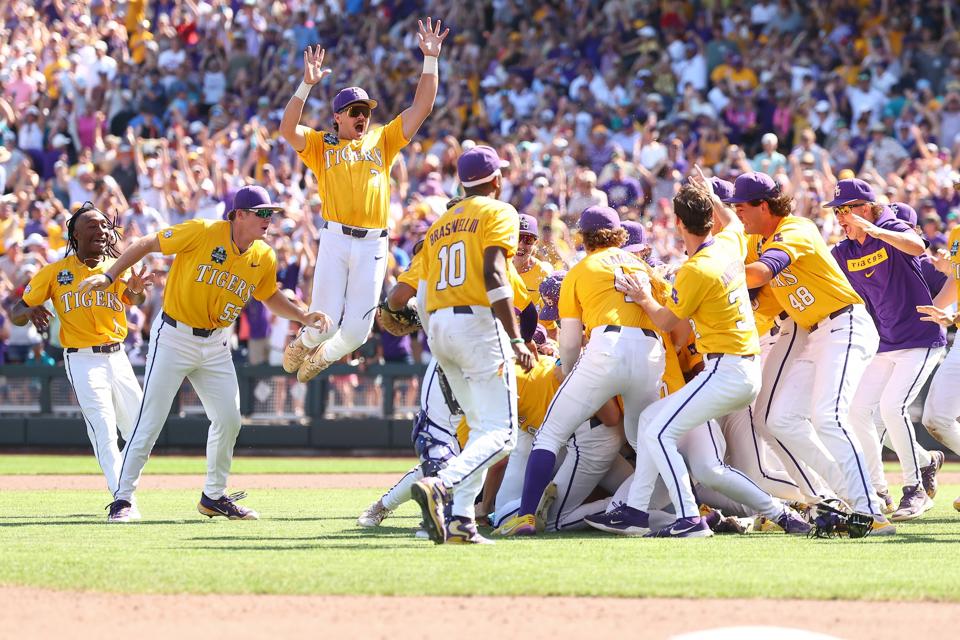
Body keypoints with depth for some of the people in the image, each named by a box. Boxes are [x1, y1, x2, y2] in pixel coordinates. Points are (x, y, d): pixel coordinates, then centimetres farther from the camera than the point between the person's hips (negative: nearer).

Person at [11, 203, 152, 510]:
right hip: (82, 361, -3)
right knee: (104, 433, -15)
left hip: (117, 357, 4)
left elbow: (134, 299, -18)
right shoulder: (55, 272, -1)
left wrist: (137, 290, -42)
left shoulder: (117, 268, 3)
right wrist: (31, 311, -24)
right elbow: (16, 314, 0)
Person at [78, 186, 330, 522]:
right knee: (150, 421, -8)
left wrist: (303, 316, 3)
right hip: (174, 338, -6)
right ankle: (122, 500, -3)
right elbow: (146, 244, -12)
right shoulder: (202, 233, -18)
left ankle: (214, 496, 24)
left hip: (216, 344, 6)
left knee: (229, 419, 5)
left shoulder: (264, 258, 0)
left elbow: (270, 297, 19)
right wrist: (108, 277, -19)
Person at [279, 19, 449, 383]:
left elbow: (421, 108, 14)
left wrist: (430, 60, 5)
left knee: (357, 328, 0)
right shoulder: (321, 145, 11)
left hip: (373, 244, 3)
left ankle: (322, 357, 32)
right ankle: (303, 343, 28)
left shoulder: (382, 141, 19)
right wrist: (307, 84, -15)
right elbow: (288, 129, -6)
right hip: (335, 239, -2)